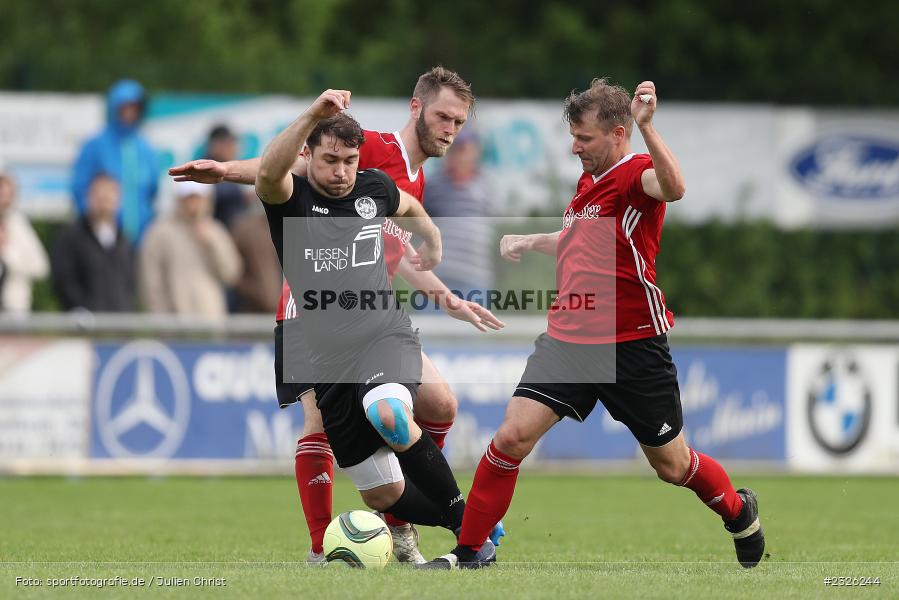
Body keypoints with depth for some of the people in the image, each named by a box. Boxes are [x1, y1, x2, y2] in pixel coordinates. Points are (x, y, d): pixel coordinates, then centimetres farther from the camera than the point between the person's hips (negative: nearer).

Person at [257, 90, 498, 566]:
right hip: (330, 362, 1)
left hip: (386, 337, -1)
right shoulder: (289, 197, -4)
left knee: (388, 414, -36)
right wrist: (314, 114, -40)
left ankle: (468, 522, -22)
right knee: (381, 495, 3)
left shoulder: (375, 187, 5)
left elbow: (410, 208, 31)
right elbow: (268, 172, -30)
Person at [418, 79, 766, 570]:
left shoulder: (636, 174, -12)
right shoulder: (588, 181, 12)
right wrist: (530, 241, 21)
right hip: (567, 340, 6)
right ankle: (467, 553, -5)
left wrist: (646, 127, -47)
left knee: (671, 465, 9)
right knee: (511, 437, -12)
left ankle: (739, 512, 39)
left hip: (631, 346, -6)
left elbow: (673, 188, -39)